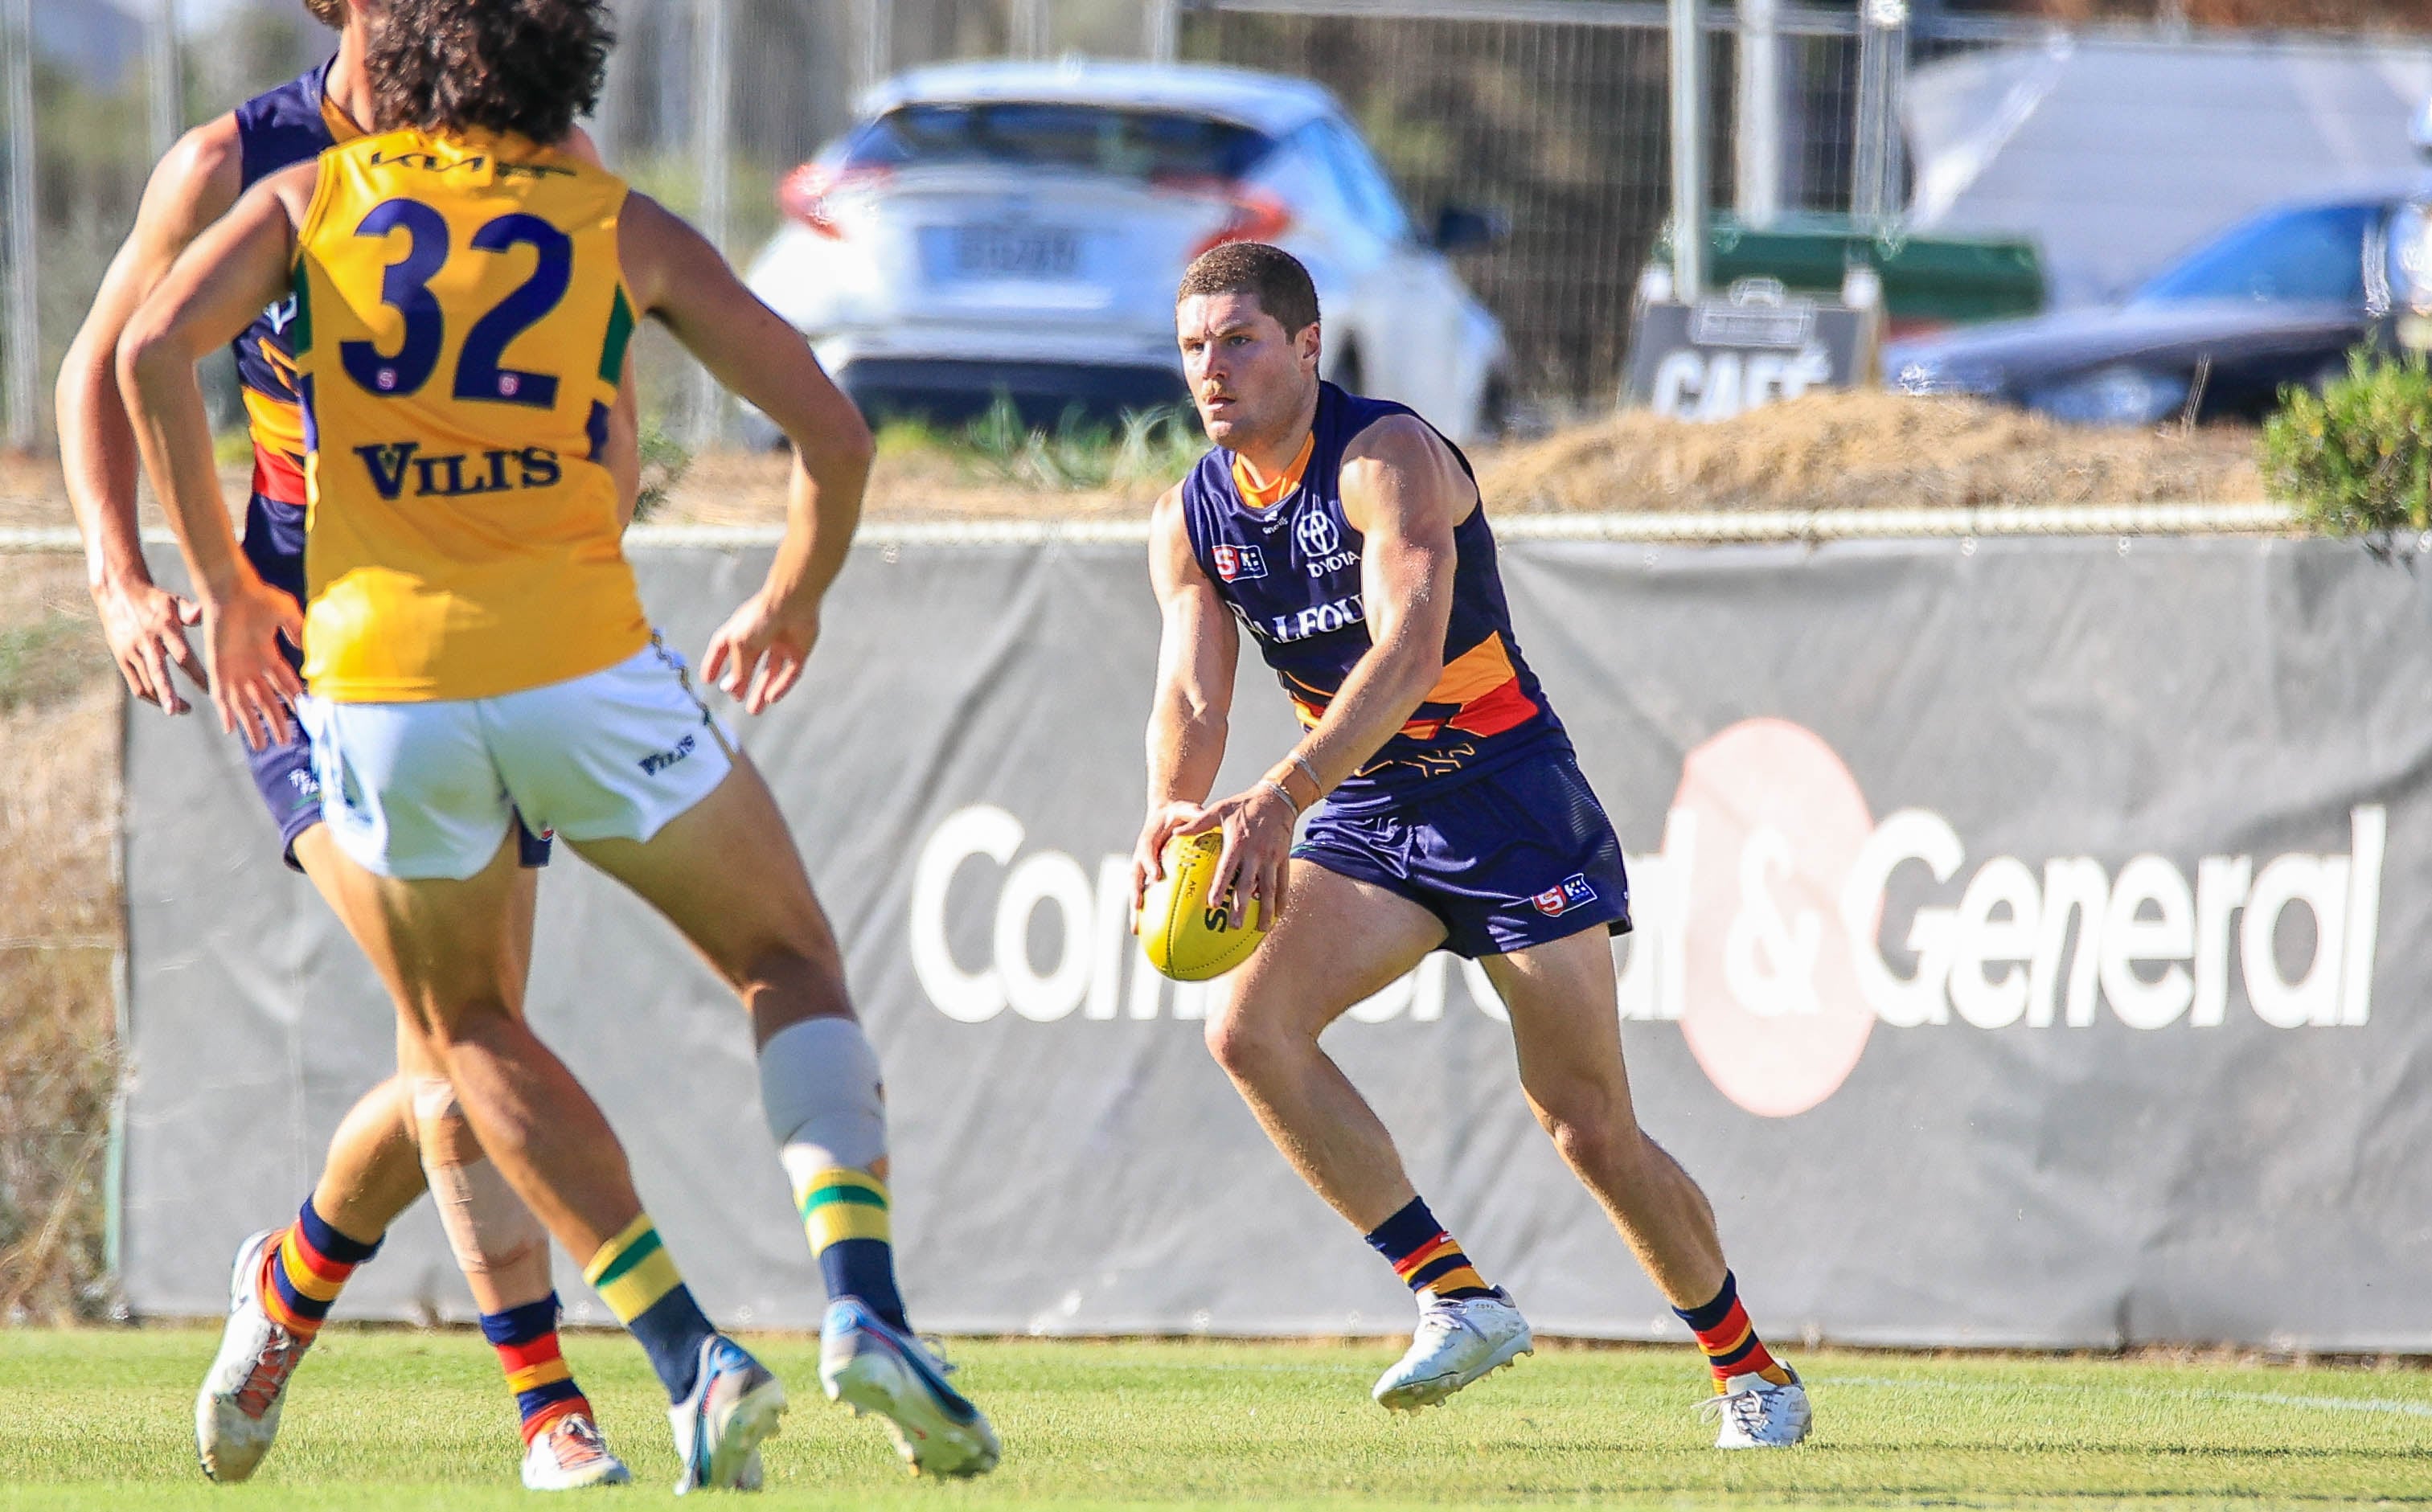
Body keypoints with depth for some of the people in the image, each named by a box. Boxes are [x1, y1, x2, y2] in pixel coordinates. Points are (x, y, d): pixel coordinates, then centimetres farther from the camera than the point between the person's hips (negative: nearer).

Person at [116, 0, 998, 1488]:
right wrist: (792, 605, 30)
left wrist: (222, 581, 7)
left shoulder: (314, 195, 12)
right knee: (791, 962, 18)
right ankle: (863, 1305, -4)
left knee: (469, 1026, 24)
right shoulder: (624, 226, 12)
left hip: (379, 681, 1)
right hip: (585, 667, -1)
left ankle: (690, 1355, 9)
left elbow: (154, 347, -4)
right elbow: (831, 429, 11)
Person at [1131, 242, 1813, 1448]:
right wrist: (1171, 815, -30)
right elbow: (1192, 694, -6)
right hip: (1365, 813, 6)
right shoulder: (1190, 521, 1)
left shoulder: (1388, 459, -20)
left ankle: (1752, 1373, 15)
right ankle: (1456, 1297, -14)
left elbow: (1407, 651, -33)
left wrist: (1280, 799, -46)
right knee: (1250, 1028, -20)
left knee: (1592, 1131, -5)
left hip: (1508, 797, -6)